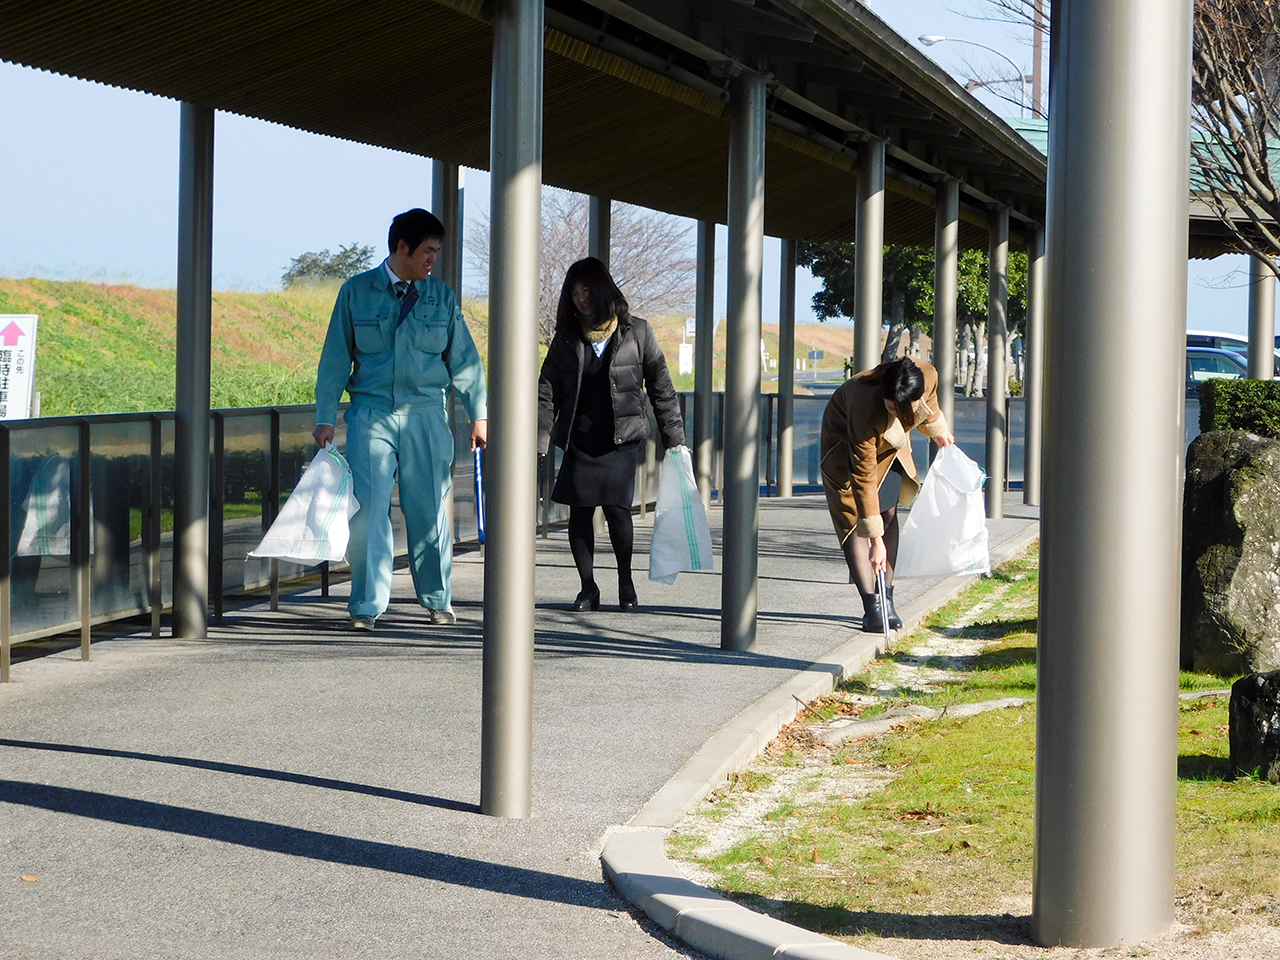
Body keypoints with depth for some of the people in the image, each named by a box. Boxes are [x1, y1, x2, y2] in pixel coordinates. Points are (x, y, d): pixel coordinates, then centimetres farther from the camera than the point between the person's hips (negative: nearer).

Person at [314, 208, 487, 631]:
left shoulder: (441, 295, 8)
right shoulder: (356, 291, 3)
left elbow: (463, 358, 13)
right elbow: (336, 357, 6)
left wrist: (479, 414, 10)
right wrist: (325, 418, 1)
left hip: (425, 416, 1)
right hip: (371, 414, -1)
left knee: (429, 512, 5)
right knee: (368, 510, -8)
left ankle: (437, 600, 21)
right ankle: (367, 605, -2)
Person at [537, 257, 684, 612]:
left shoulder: (636, 332, 4)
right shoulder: (567, 337, 9)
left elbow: (661, 387, 8)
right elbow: (548, 390, 8)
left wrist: (673, 437, 5)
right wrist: (540, 440, -2)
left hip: (622, 439, -3)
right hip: (579, 440, 3)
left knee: (616, 507, -13)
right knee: (579, 512, -1)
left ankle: (626, 584, 4)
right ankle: (588, 587, 12)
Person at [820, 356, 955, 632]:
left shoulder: (928, 377, -33)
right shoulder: (867, 410, -45)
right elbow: (864, 479, -39)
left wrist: (937, 430, 17)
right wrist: (876, 539, -37)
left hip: (890, 444, 5)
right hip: (845, 443, -5)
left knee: (889, 513, 0)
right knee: (855, 517, -13)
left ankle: (887, 599, 4)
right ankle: (872, 606, -15)